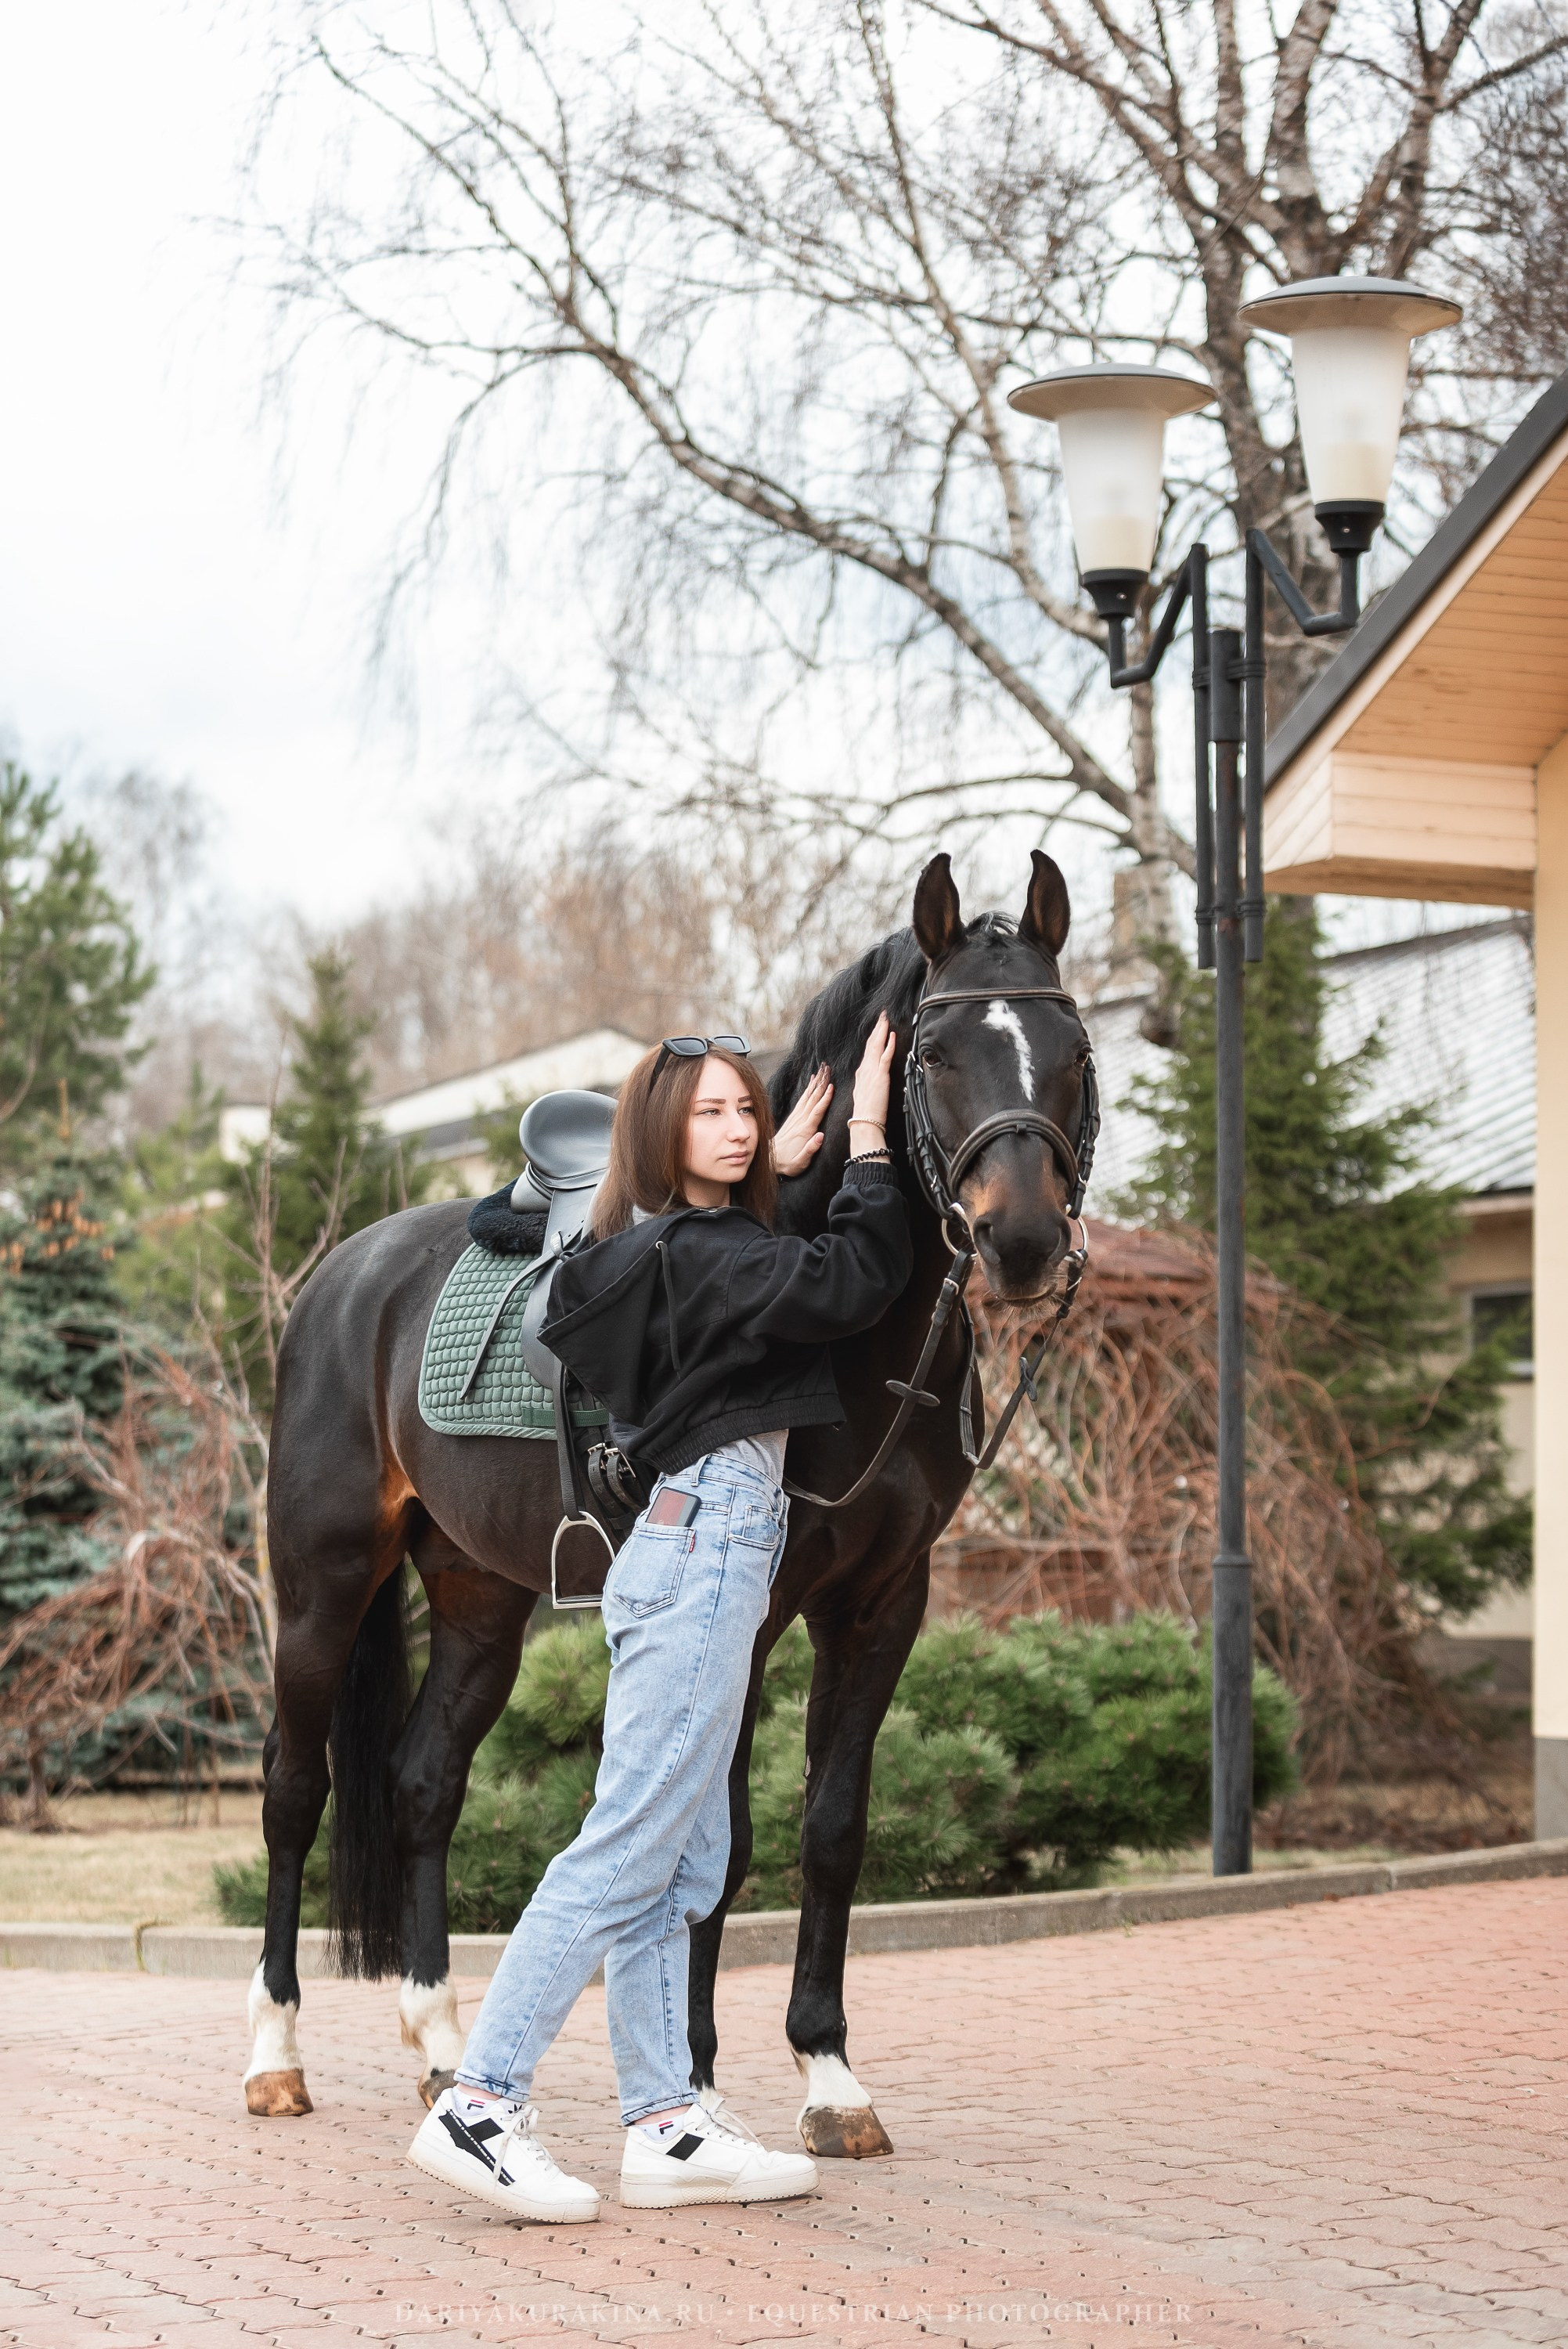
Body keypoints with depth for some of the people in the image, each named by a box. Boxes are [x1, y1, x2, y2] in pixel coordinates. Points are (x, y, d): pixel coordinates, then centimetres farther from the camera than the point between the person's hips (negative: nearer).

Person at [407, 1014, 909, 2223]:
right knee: (631, 1848, -10)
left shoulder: (681, 1244, 14)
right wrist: (871, 1139, -12)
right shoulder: (694, 1254, -14)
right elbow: (855, 1280, -21)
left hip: (691, 1548, 10)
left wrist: (781, 1166, 23)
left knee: (685, 1864, 10)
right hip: (708, 1545, -10)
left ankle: (666, 2123, 13)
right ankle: (482, 2104, -9)